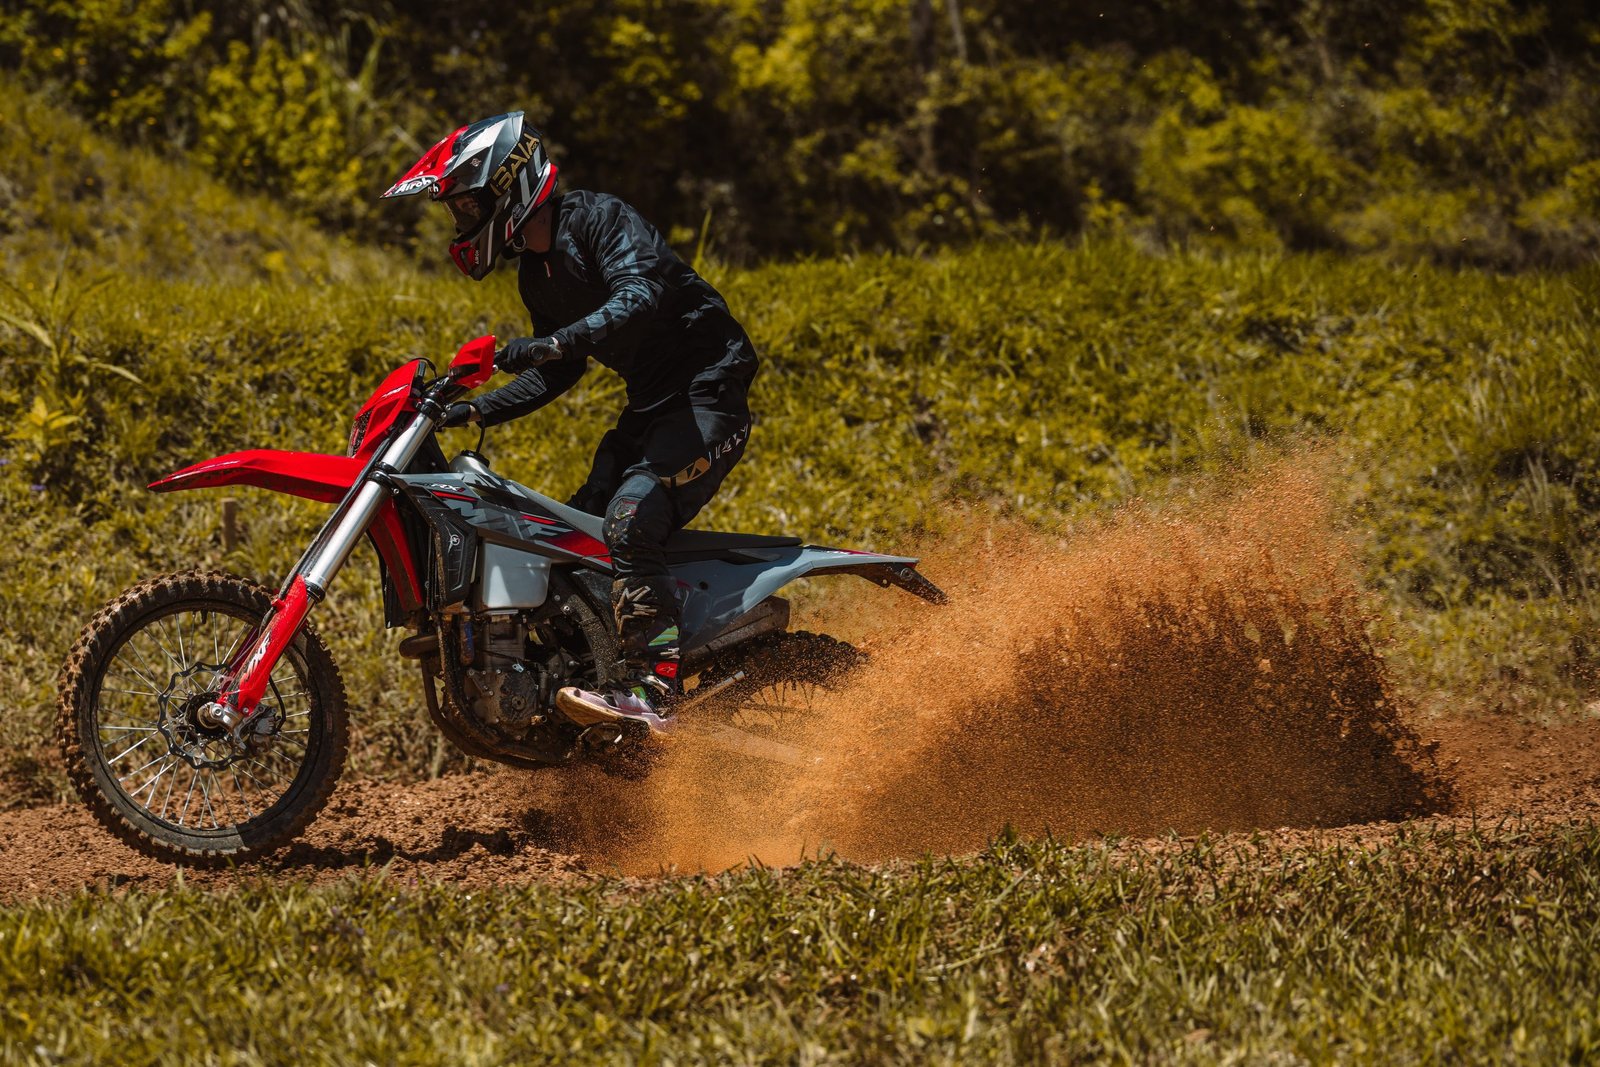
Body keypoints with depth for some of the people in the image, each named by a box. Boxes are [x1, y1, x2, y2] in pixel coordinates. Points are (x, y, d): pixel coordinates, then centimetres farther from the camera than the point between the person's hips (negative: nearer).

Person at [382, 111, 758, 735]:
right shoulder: (536, 274, 14)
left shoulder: (597, 220, -14)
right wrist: (473, 412, 11)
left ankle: (654, 694, -30)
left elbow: (643, 293, -32)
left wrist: (555, 341, -43)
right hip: (650, 403, 10)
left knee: (631, 521, -25)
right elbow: (559, 374, 23)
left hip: (707, 396, -10)